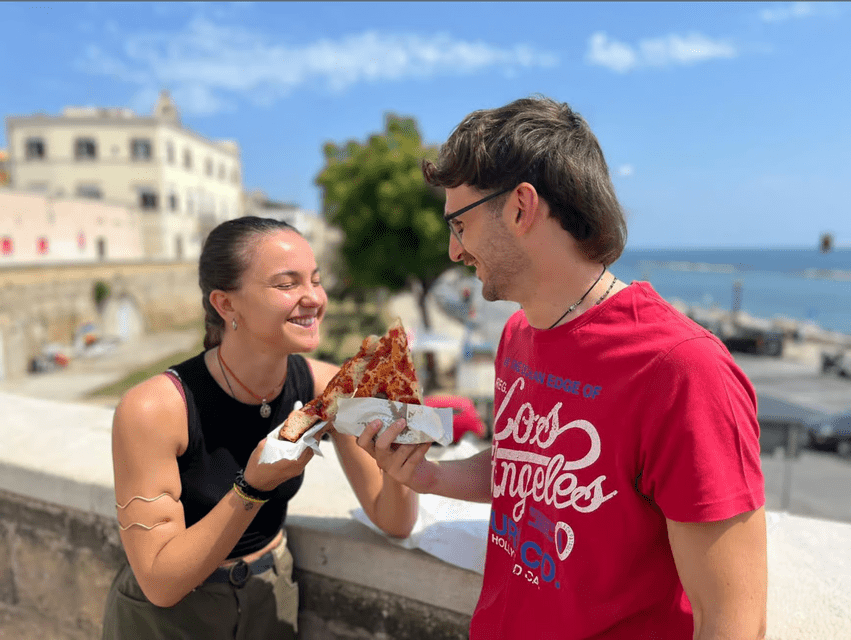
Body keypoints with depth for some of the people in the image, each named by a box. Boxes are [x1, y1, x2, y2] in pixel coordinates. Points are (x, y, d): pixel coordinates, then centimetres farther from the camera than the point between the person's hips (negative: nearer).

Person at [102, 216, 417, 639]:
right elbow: (161, 584, -22)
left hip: (272, 602, 4)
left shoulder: (325, 387, -17)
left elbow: (395, 522, -12)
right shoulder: (153, 409, -28)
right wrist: (254, 485, -35)